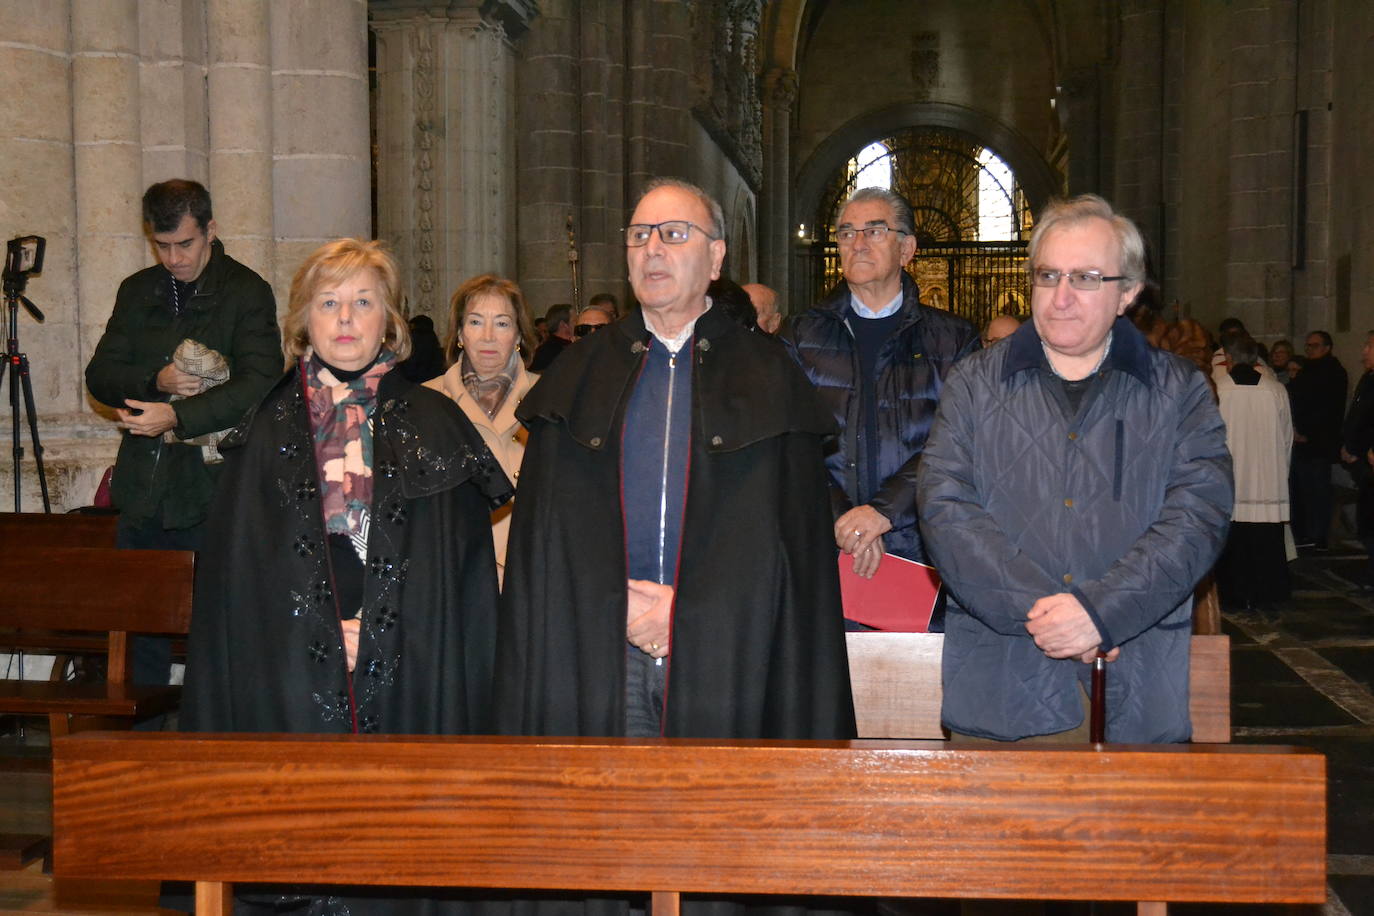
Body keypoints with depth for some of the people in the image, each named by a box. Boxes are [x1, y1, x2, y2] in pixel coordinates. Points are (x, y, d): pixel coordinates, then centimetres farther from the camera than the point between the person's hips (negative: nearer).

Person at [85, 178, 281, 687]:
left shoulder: (248, 292, -4)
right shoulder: (137, 292, 14)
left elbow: (258, 384, -15)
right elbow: (99, 376, 10)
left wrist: (177, 416, -25)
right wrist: (155, 379, -10)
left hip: (211, 495, -5)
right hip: (143, 490, 5)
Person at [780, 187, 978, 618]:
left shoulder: (954, 340, 9)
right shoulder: (801, 337, 12)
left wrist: (884, 510, -17)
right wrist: (841, 519, -13)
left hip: (919, 552, 0)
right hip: (823, 556, 1)